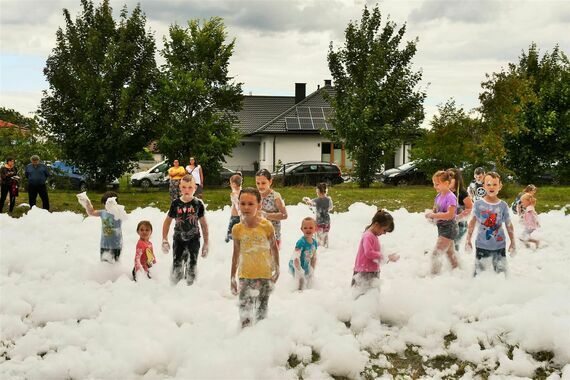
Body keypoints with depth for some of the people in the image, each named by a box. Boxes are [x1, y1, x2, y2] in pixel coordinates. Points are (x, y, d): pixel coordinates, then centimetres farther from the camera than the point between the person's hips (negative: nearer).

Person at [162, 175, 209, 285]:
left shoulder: (198, 204, -6)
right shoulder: (175, 204, -4)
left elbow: (204, 224, 1)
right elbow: (167, 221, 6)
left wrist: (206, 243, 1)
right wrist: (164, 240, 3)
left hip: (193, 240, -1)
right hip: (178, 239, 1)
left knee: (192, 266, 5)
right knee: (176, 266, 1)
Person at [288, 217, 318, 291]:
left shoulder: (314, 242, -4)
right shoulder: (301, 242, -26)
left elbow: (314, 257, 9)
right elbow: (295, 257, -31)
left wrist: (312, 270, 10)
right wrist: (299, 271, -30)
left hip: (306, 267, 8)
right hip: (296, 267, -8)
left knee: (309, 285, 18)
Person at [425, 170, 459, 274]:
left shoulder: (450, 197, -19)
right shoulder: (438, 196, 5)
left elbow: (450, 215, -28)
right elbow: (435, 210, 14)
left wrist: (433, 215, -25)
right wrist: (430, 215, -9)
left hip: (448, 228, -9)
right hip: (441, 228, 9)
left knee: (435, 255, -13)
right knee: (450, 254, 23)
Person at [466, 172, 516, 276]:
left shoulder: (503, 205, -2)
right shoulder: (478, 204, -5)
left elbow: (509, 225, 4)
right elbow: (472, 223, 3)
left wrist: (512, 243, 5)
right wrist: (468, 240, 3)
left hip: (499, 246, 1)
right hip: (482, 245, -1)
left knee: (501, 273, 9)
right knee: (479, 272, 8)